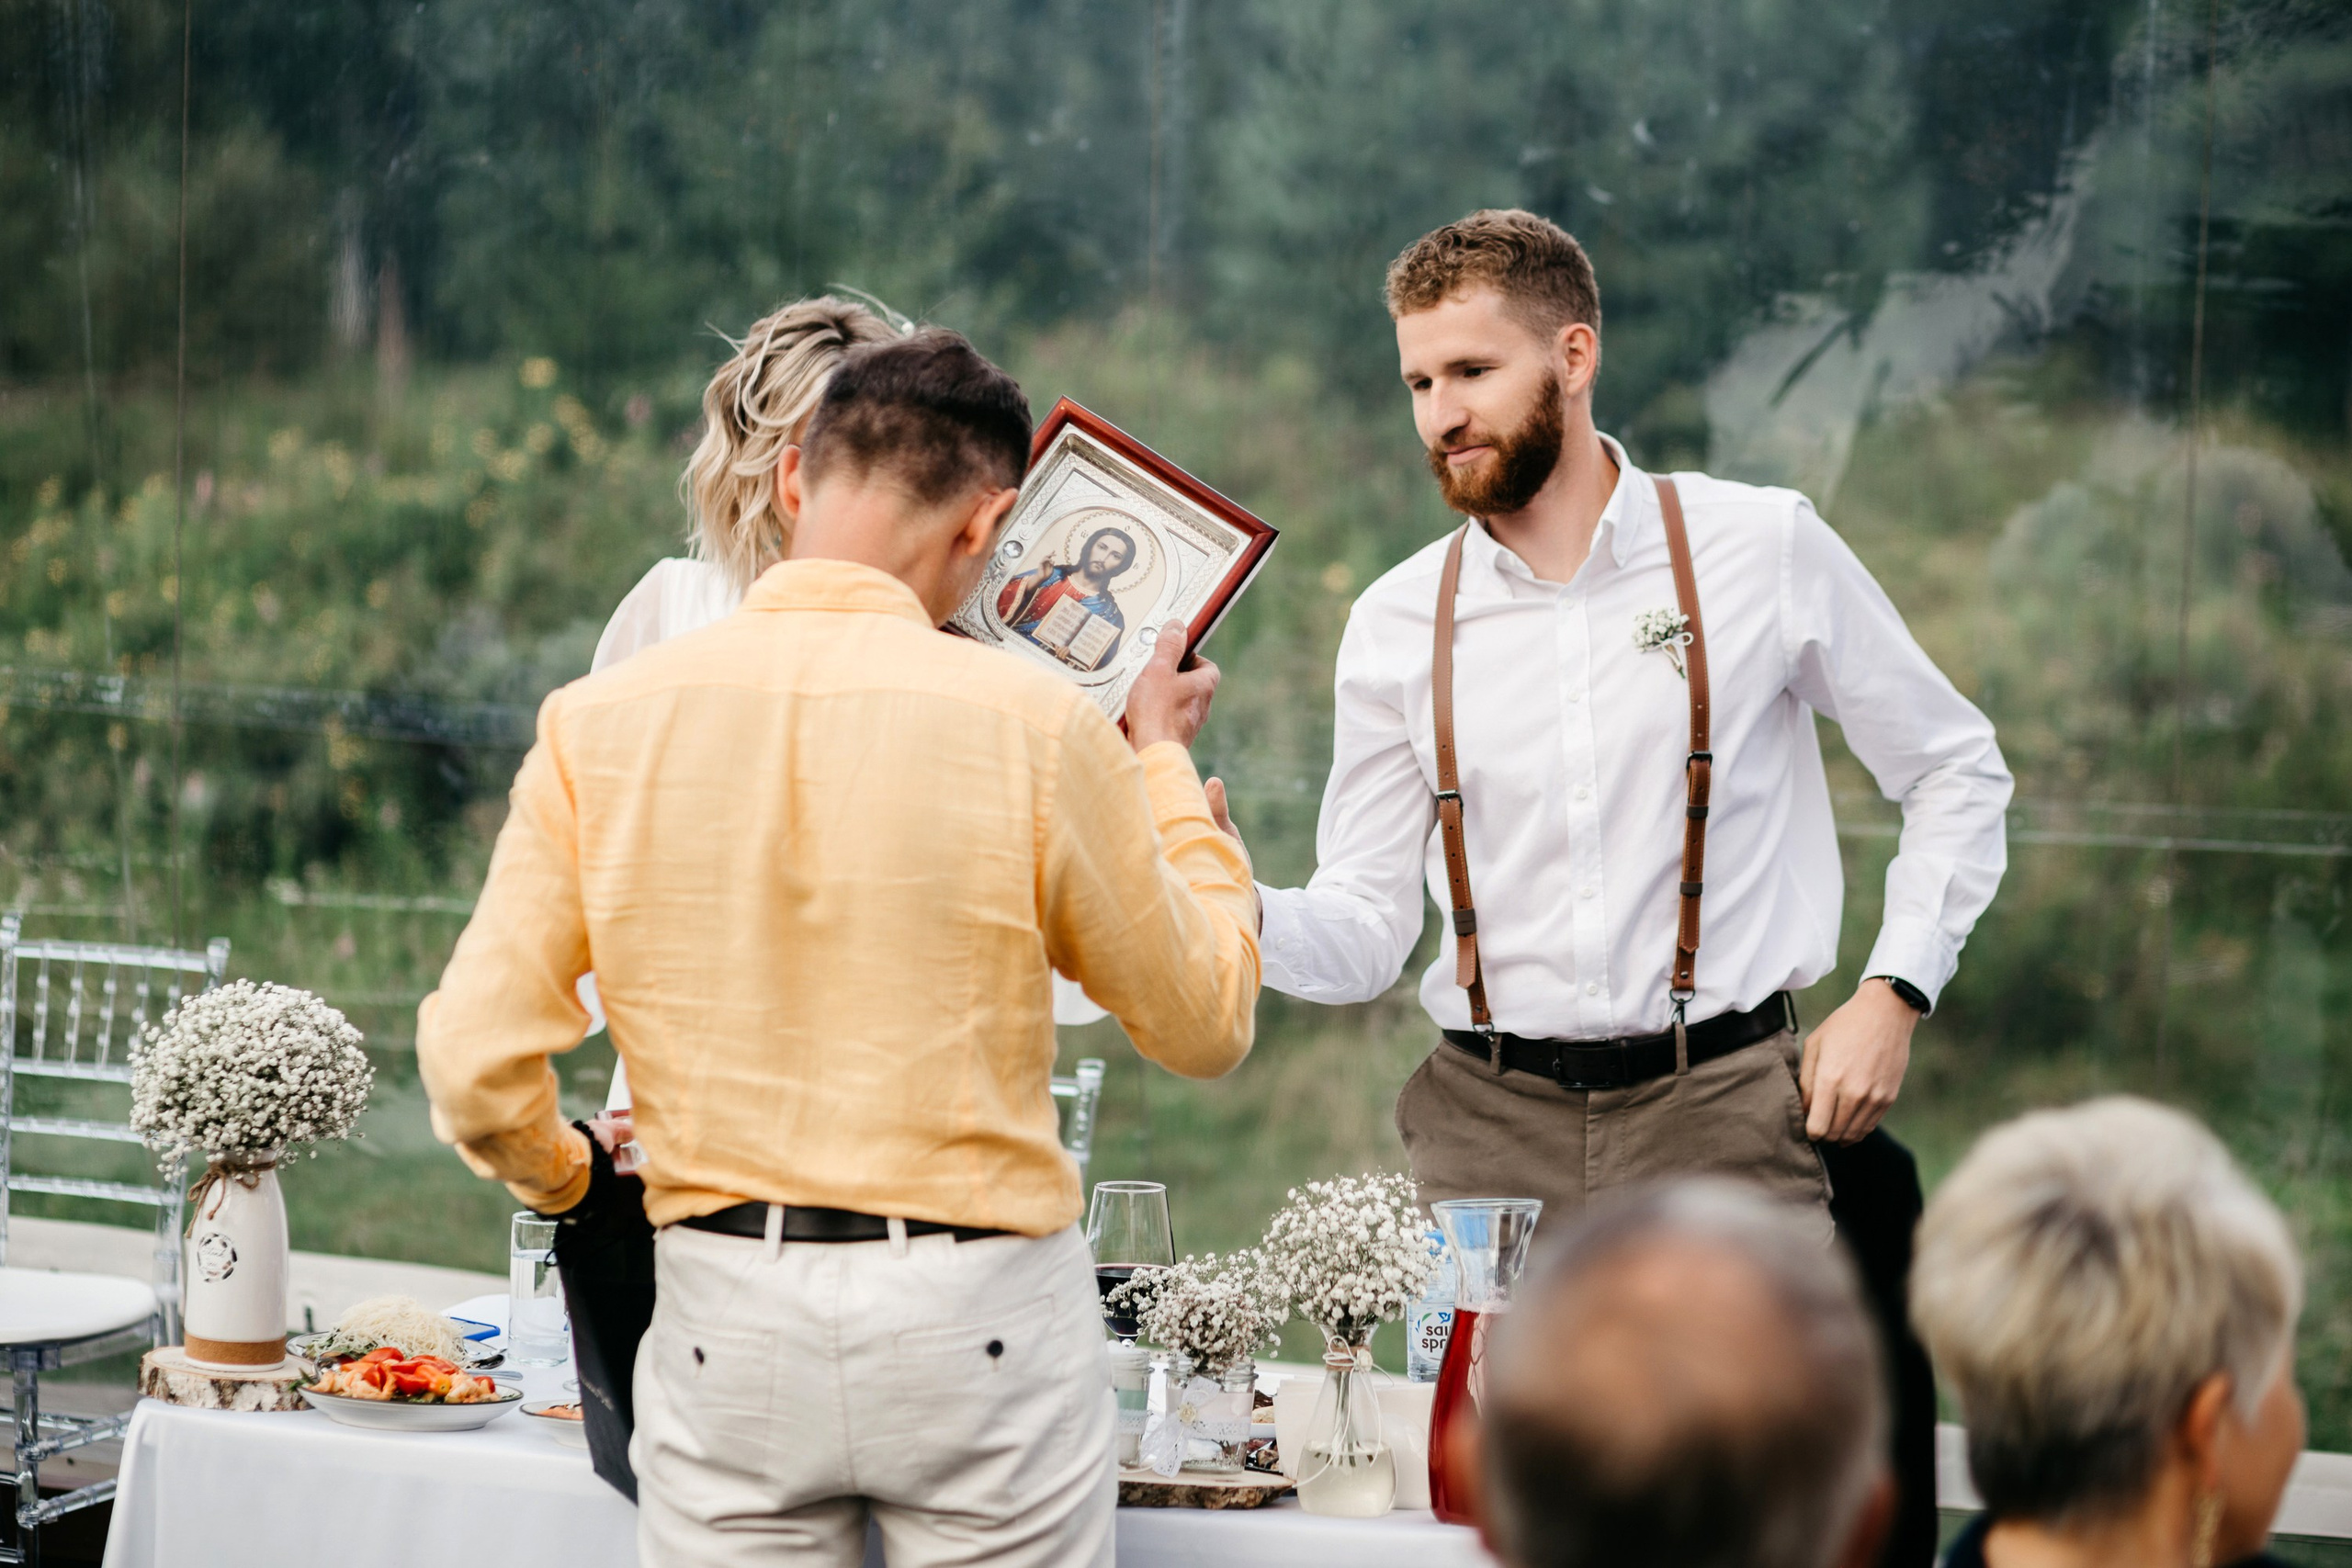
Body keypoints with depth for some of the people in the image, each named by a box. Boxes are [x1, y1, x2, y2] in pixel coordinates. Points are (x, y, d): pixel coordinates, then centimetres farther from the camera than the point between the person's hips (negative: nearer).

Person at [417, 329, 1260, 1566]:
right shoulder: (1032, 727, -9)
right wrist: (1162, 760, 16)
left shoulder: (602, 722, -3)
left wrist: (562, 1177, 17)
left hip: (726, 1316, 2)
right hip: (980, 1318, -2)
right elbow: (1205, 1023, 4)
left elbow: (475, 1063, -5)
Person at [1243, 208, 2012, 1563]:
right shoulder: (1398, 626, 6)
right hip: (1490, 1125, 2)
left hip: (1723, 1109, -2)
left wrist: (1896, 992, 1)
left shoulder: (1760, 548, 1)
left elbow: (1956, 770, 11)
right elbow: (1365, 935, 6)